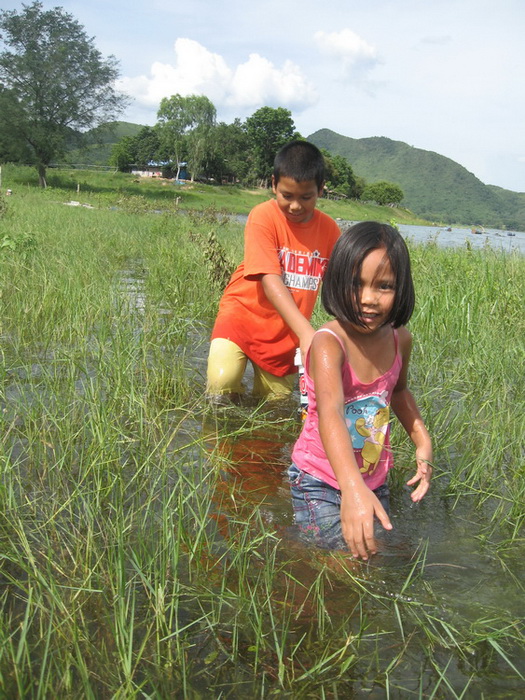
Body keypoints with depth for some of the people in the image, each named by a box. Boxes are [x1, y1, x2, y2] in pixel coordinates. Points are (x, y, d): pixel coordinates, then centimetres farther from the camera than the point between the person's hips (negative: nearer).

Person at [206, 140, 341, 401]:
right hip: (244, 314, -4)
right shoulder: (264, 216, -15)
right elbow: (270, 280, -24)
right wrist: (306, 332, -35)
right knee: (222, 381, -25)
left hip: (286, 333, 4)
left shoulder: (329, 229, -1)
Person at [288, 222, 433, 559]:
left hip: (375, 479, 6)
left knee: (377, 555, 15)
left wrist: (423, 442, 4)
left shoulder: (400, 340, -6)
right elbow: (330, 412, -44)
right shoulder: (328, 343, -27)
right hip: (321, 480, -6)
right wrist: (352, 487, -58)